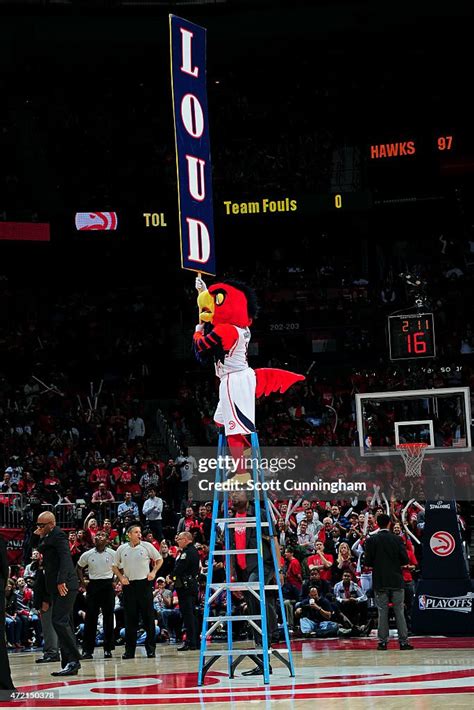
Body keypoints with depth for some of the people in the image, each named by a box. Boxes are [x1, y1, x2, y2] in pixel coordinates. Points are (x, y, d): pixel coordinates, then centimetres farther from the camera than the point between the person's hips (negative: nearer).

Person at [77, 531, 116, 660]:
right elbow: (79, 568, 16)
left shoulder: (112, 554, -1)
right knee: (90, 618, -2)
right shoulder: (87, 555, 3)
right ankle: (87, 650, 1)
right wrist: (82, 581, 6)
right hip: (93, 585, 1)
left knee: (108, 618, 2)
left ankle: (108, 649, 10)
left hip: (108, 586, -1)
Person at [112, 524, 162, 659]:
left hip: (144, 583, -1)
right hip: (128, 585, 1)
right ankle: (129, 650, 7)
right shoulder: (122, 549, 6)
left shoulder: (147, 546, 2)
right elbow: (115, 566, 15)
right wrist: (121, 577, 0)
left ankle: (150, 648, 4)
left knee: (148, 616, -1)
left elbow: (159, 559, 12)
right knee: (130, 618, 3)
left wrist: (153, 572, -3)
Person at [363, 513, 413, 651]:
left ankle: (383, 641, 3)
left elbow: (367, 561, -6)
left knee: (382, 612, 4)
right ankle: (403, 641, 2)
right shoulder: (397, 539, -3)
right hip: (396, 581, 0)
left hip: (380, 582, 0)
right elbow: (405, 560, -4)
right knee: (399, 612, 4)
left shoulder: (371, 540, -5)